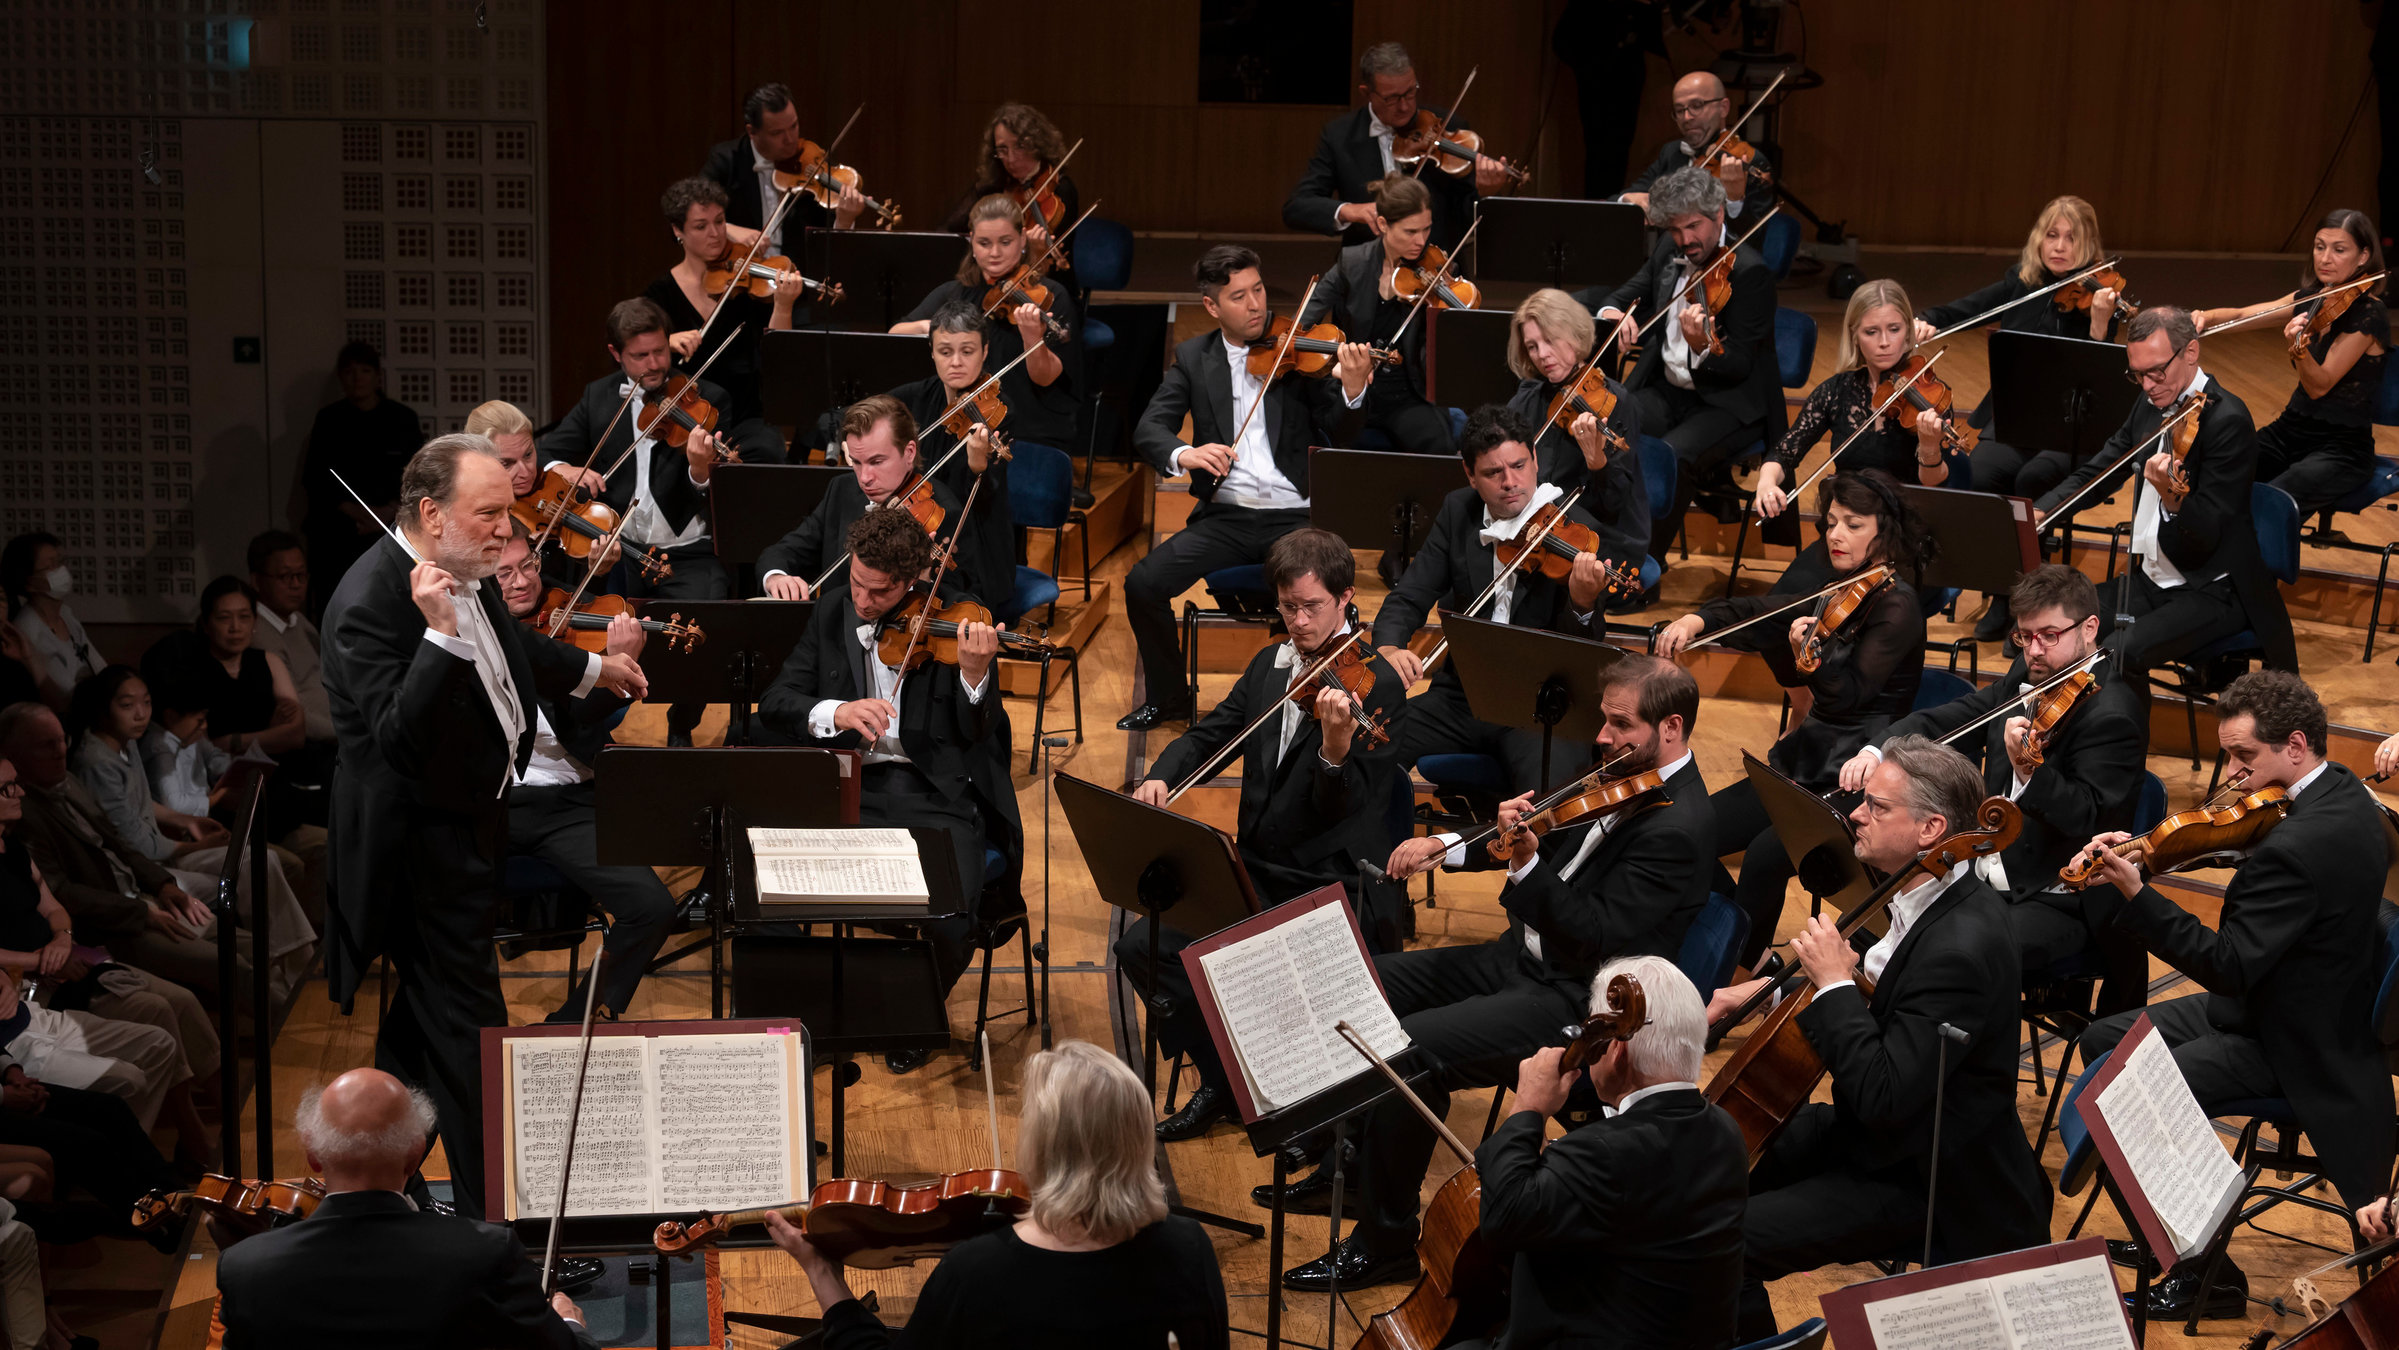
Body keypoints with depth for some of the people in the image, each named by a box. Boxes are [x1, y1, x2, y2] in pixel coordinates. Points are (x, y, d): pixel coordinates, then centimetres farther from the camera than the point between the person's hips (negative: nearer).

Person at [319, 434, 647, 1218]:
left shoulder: (463, 576, 4)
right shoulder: (370, 602, -26)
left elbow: (509, 648, 26)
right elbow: (397, 736, -36)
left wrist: (592, 668, 41)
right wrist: (439, 634, -43)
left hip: (468, 828, 10)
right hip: (420, 849, -10)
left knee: (423, 1017, 22)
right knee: (470, 1033, -6)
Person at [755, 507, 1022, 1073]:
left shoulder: (949, 619, 0)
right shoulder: (832, 613, 10)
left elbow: (975, 733, -5)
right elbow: (775, 701, 4)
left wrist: (974, 673, -26)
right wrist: (834, 712, -16)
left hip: (935, 793, -2)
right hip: (850, 788, 2)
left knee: (949, 915, -27)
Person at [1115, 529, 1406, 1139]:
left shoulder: (1375, 684, -11)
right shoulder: (1269, 666, 11)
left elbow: (1346, 804, -19)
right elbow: (1208, 737, 15)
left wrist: (1336, 745, -41)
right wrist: (1159, 777, -6)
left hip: (1331, 889, -7)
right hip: (1258, 874, 7)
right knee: (1141, 946, -9)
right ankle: (1225, 1080, 8)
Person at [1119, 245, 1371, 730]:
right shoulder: (1193, 357, 10)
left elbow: (1336, 434, -4)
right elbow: (1148, 429, -1)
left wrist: (1352, 390, -26)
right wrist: (1182, 454, -24)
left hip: (1294, 515, -2)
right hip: (1225, 515, 2)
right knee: (1143, 584, -17)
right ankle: (1168, 695, 7)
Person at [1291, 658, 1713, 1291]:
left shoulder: (1677, 827, -21)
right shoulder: (1623, 776, 7)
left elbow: (1600, 936, -25)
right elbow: (1555, 838, 20)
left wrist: (1528, 865, -31)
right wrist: (1448, 843, 8)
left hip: (1573, 1002, -10)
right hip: (1524, 955, 10)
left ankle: (1387, 1242, -9)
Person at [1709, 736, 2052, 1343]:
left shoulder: (1963, 947, -31)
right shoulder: (1920, 894, -1)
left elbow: (1883, 1098, -34)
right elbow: (1876, 978, 21)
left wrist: (1835, 983, -27)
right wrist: (1767, 987, 10)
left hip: (1917, 1178, -10)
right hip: (1870, 1131, 10)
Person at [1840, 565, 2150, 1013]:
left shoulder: (2110, 715, -17)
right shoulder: (2026, 680, 10)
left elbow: (2086, 820, -26)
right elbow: (1943, 722, 14)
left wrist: (2028, 772, -43)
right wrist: (1877, 750, -5)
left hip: (2061, 902, -9)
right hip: (1985, 875, 9)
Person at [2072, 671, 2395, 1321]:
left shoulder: (2298, 846, -31)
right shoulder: (2340, 792, 1)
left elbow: (2229, 968, -30)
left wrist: (2135, 894, -33)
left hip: (2295, 1044, -11)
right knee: (2103, 1041, 12)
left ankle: (2208, 1274, -2)